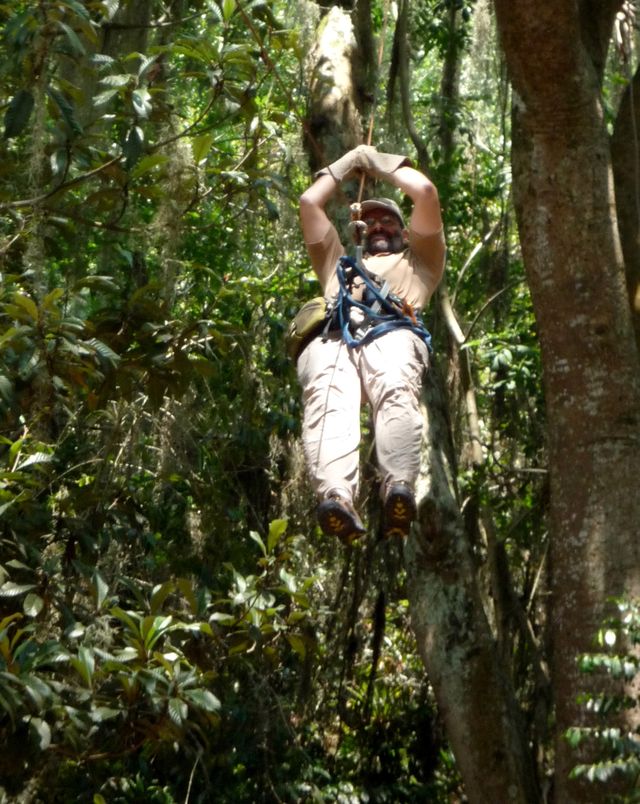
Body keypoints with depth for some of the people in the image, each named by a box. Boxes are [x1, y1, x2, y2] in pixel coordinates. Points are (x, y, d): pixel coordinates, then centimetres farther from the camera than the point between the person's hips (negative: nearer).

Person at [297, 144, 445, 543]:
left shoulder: (418, 260, 42)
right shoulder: (339, 261, 50)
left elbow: (426, 192, 31)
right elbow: (309, 202, 48)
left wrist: (382, 162, 44)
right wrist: (350, 162, 54)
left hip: (393, 331, -1)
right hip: (331, 336, 1)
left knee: (396, 391, -38)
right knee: (329, 399, -35)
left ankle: (399, 490, -59)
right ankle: (336, 497, -60)